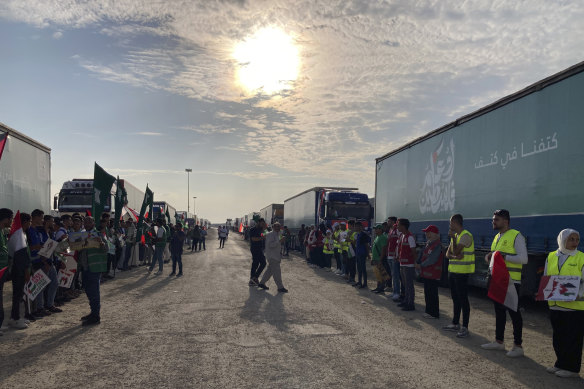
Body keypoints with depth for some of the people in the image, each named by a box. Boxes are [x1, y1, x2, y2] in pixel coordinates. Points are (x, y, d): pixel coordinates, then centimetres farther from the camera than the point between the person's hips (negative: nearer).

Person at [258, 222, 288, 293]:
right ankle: (280, 287, -4)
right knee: (277, 271, -8)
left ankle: (262, 283, 27)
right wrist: (280, 241, -28)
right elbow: (270, 244, -26)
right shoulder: (270, 234, -14)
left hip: (276, 255, 10)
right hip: (272, 256, -10)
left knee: (270, 270, 16)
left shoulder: (277, 234, 16)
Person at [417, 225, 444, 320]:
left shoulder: (437, 245, -19)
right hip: (427, 273, 10)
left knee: (432, 294, -2)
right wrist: (417, 262, 4)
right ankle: (429, 311, 26)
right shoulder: (428, 243, 12)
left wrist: (421, 265, -14)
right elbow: (422, 253, 17)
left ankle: (434, 314, 7)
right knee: (427, 293, 16)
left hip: (433, 275, -10)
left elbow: (431, 260, -23)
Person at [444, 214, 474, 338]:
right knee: (455, 299, 15)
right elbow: (448, 254, 9)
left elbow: (456, 251, -22)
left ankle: (465, 327, 1)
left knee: (463, 299, -5)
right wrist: (455, 256, -12)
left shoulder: (466, 235, -14)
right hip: (453, 271, 9)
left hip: (462, 272, -9)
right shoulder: (455, 235, 14)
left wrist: (453, 237, -13)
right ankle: (455, 324, 25)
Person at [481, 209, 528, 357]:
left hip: (511, 281, -8)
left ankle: (518, 346, 7)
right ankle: (499, 341, 25)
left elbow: (523, 259, -17)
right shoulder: (497, 237, 15)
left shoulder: (516, 236, -10)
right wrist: (489, 256, 4)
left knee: (514, 312, -2)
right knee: (499, 311, 15)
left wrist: (503, 256, -22)